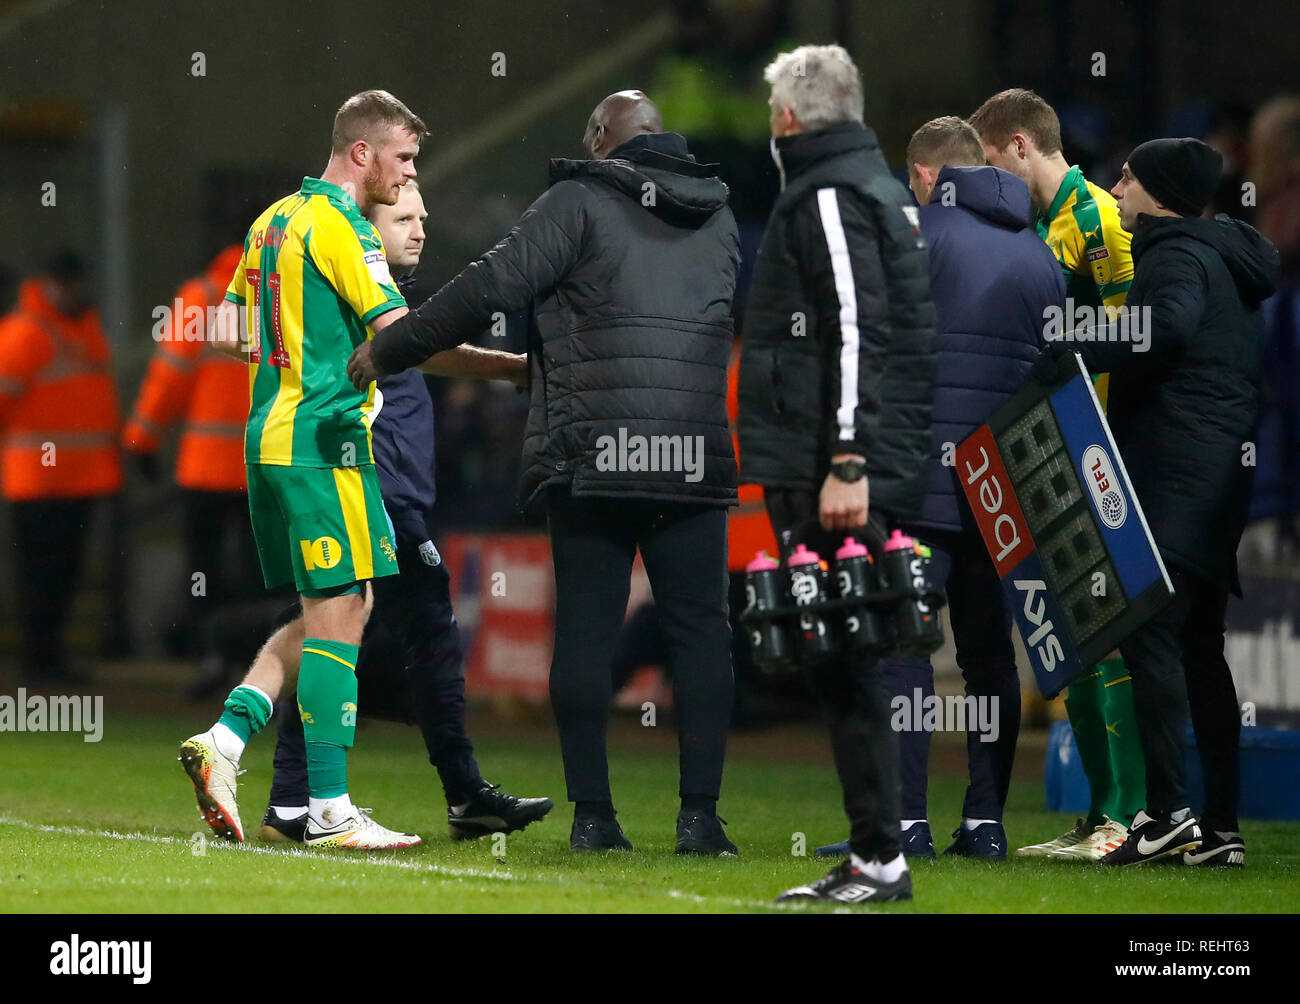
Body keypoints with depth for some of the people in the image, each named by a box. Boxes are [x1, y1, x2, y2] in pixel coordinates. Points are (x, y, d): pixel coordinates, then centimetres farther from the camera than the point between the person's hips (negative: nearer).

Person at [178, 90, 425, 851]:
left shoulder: (276, 219, 17)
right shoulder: (340, 225, -12)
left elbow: (227, 333, 23)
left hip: (271, 437, 9)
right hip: (326, 439, -9)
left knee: (332, 612, 14)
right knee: (339, 615, -7)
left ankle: (225, 739, 2)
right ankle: (329, 810, -8)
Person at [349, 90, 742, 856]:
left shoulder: (581, 202, 1)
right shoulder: (719, 218, 16)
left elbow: (491, 288, -7)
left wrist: (386, 353, 4)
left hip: (591, 455, -3)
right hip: (697, 461, 3)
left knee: (586, 629, 3)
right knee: (700, 628, 5)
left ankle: (593, 814, 1)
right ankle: (701, 814, -2)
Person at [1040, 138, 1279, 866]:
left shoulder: (1177, 255, -7)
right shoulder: (1231, 260, 23)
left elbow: (1168, 324, -28)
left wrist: (1073, 349, -27)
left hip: (1175, 473, -10)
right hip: (1227, 479, 10)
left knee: (1149, 635, -12)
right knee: (1200, 648, 11)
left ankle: (1169, 811, -19)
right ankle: (1221, 826, 9)